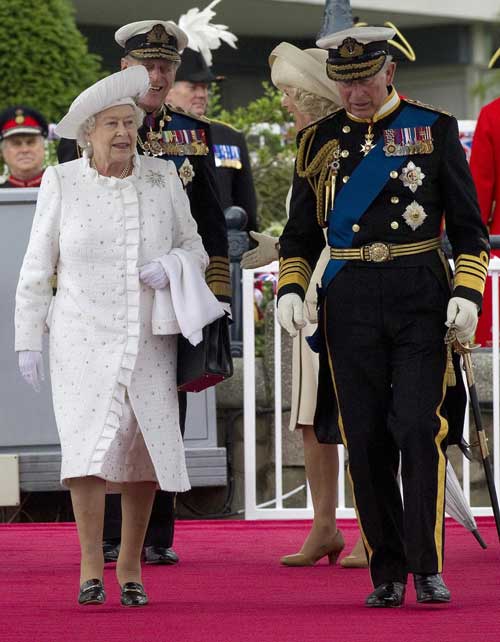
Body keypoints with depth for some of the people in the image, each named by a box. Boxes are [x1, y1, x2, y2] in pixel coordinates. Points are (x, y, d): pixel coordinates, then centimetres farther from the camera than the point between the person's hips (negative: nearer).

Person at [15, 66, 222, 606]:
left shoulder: (162, 179, 5)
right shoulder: (61, 183, 1)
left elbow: (195, 249, 13)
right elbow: (36, 267, 5)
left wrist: (172, 266, -10)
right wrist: (28, 339, 3)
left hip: (148, 339, 2)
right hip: (83, 338, -2)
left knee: (144, 451, 0)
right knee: (87, 445, -15)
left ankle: (131, 567, 13)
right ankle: (91, 567, -7)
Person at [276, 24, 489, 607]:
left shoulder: (434, 130, 4)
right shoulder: (318, 142, 10)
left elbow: (468, 226, 5)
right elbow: (299, 235, 15)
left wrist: (467, 293, -7)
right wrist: (290, 290, -1)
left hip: (420, 296, -2)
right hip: (348, 300, 2)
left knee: (421, 429, -11)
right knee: (366, 439, 1)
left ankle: (427, 566, -2)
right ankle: (386, 574, 9)